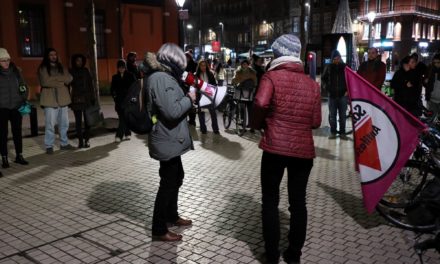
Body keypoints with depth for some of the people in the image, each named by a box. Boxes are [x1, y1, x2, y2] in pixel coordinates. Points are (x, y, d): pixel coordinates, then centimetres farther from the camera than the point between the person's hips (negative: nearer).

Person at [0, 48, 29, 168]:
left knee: (17, 131, 8)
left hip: (16, 107, 2)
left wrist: (23, 99, 1)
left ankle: (19, 156, 18)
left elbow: (23, 85, 11)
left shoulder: (15, 71, 5)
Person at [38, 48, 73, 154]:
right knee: (50, 124, -6)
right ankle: (49, 146, 0)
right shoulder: (43, 68, 0)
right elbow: (45, 82, -15)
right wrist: (61, 82, -8)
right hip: (50, 100, -5)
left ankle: (64, 143, 21)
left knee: (64, 123, 10)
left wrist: (55, 78, -11)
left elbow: (69, 78, 2)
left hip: (63, 99, 5)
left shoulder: (61, 67, 16)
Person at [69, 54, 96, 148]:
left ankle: (86, 140, 7)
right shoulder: (70, 72, 4)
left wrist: (93, 97, 1)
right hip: (76, 100, -1)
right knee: (78, 121, 1)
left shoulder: (86, 71, 8)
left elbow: (90, 85, 7)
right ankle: (80, 141, 4)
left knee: (87, 120, 0)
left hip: (87, 99, 1)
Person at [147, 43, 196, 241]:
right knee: (168, 182, 0)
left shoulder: (164, 76, 13)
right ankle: (159, 230, 12)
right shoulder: (161, 79, -22)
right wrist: (189, 99, -14)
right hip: (167, 141, -11)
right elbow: (172, 111, -28)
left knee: (176, 177, 22)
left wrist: (186, 97, 9)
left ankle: (171, 216, 39)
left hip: (170, 139, 11)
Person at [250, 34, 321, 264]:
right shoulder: (312, 84, 8)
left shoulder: (272, 76, -4)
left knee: (270, 202, 9)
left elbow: (260, 104, -21)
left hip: (275, 147, -3)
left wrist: (257, 124, -2)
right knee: (298, 203, 13)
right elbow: (316, 122, 7)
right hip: (304, 149, 4)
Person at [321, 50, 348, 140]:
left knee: (342, 115, 5)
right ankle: (333, 132, 13)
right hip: (332, 95, 0)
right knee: (332, 115, 4)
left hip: (343, 95, 0)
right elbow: (323, 79, 12)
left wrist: (348, 90, -2)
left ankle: (342, 132, 12)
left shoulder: (345, 67, 3)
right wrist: (327, 87, -2)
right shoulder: (329, 67, 3)